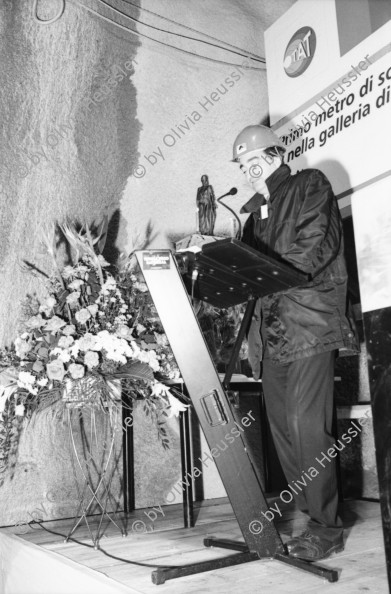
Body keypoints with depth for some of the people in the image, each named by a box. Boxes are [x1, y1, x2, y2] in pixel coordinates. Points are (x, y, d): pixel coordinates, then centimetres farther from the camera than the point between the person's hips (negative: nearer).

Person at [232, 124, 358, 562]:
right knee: (281, 424, 5)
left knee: (305, 422, -11)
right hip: (274, 328, 7)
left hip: (311, 323, -7)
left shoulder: (311, 186, 4)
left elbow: (315, 250, -11)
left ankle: (326, 528, 3)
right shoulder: (256, 213, 23)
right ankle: (313, 516, 17)